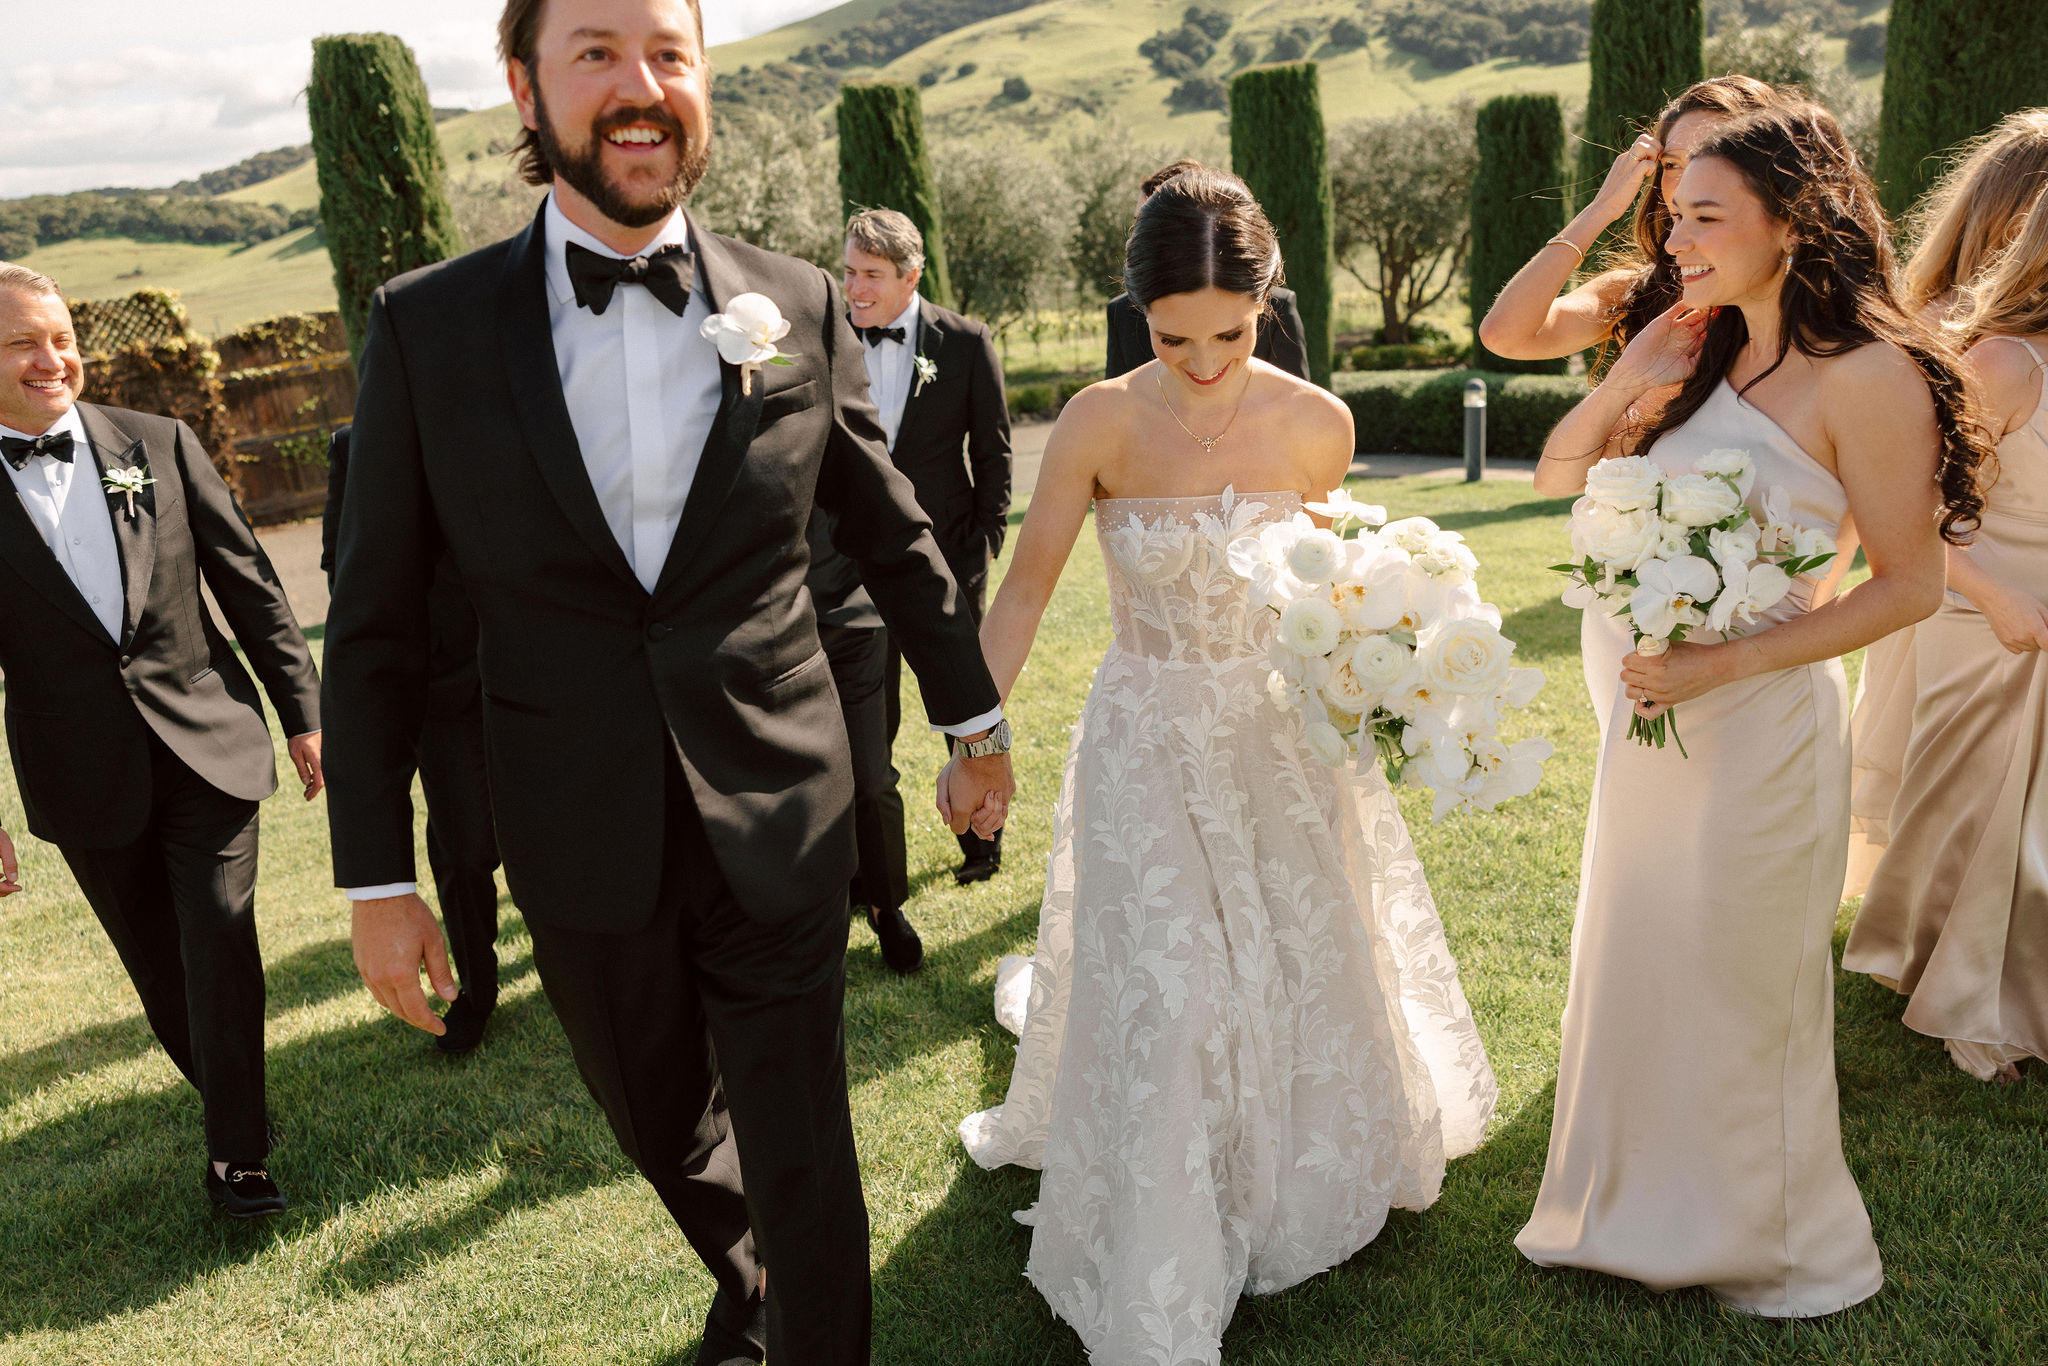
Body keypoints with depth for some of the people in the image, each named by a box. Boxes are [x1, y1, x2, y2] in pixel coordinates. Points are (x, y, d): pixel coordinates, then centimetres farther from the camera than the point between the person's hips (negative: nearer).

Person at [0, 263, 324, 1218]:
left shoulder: (159, 445, 1)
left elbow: (249, 583, 4)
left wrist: (303, 712, 2)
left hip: (208, 744, 0)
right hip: (87, 780, 0)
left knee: (221, 942, -3)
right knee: (161, 971, 12)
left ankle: (237, 1154, 9)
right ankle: (229, 1102, 33)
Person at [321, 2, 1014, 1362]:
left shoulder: (798, 305, -3)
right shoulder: (428, 328, -5)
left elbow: (896, 535, 8)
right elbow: (376, 623, -1)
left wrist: (977, 721, 15)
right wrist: (377, 878, -2)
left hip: (779, 826, -1)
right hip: (582, 847, 2)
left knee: (805, 1172, 7)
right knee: (666, 1131, 23)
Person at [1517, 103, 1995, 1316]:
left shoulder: (1866, 375, -15)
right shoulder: (1692, 353, 5)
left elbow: (1909, 586, -15)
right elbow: (1561, 477, 9)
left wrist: (1726, 661, -20)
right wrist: (1625, 386, -7)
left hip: (1764, 717, -7)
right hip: (1657, 707, 7)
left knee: (1741, 985, 11)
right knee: (1636, 968, 18)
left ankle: (1768, 1242, 37)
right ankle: (1650, 1212, 42)